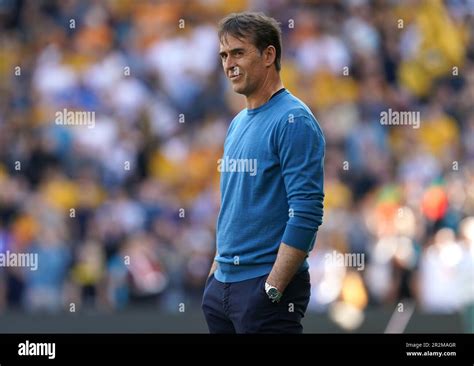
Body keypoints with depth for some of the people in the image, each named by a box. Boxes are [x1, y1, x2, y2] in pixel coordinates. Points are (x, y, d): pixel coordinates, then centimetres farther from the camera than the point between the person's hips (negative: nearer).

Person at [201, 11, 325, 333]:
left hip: (267, 286, -8)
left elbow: (306, 213, -18)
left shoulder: (294, 121, -12)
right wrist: (216, 272, 16)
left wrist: (271, 289, -21)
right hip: (223, 284, 8)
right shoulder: (238, 124, 15)